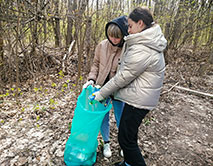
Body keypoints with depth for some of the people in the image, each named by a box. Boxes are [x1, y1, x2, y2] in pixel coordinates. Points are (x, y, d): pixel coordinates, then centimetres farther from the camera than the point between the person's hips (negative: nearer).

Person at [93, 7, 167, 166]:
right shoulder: (151, 42, 10)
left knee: (125, 138, 4)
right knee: (130, 133, 24)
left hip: (138, 100, -10)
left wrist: (101, 93, -8)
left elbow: (123, 77, -20)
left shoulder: (141, 50, -23)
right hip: (140, 97, 10)